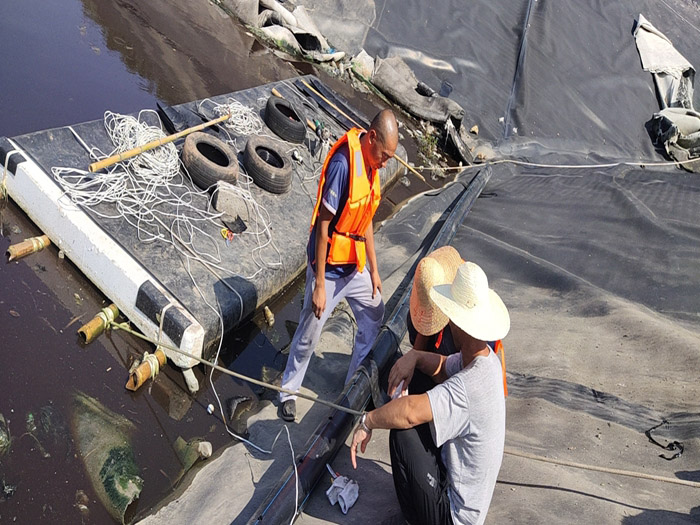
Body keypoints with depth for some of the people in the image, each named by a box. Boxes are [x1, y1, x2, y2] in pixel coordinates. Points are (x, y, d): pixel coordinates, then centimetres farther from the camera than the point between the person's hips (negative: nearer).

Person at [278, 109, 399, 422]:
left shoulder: (371, 165, 1)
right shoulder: (342, 163, -25)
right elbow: (323, 228, -23)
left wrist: (374, 270, 14)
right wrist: (319, 286, -20)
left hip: (356, 265, 8)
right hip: (329, 267, -8)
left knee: (375, 321, 18)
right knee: (309, 334, 7)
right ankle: (289, 390, 31)